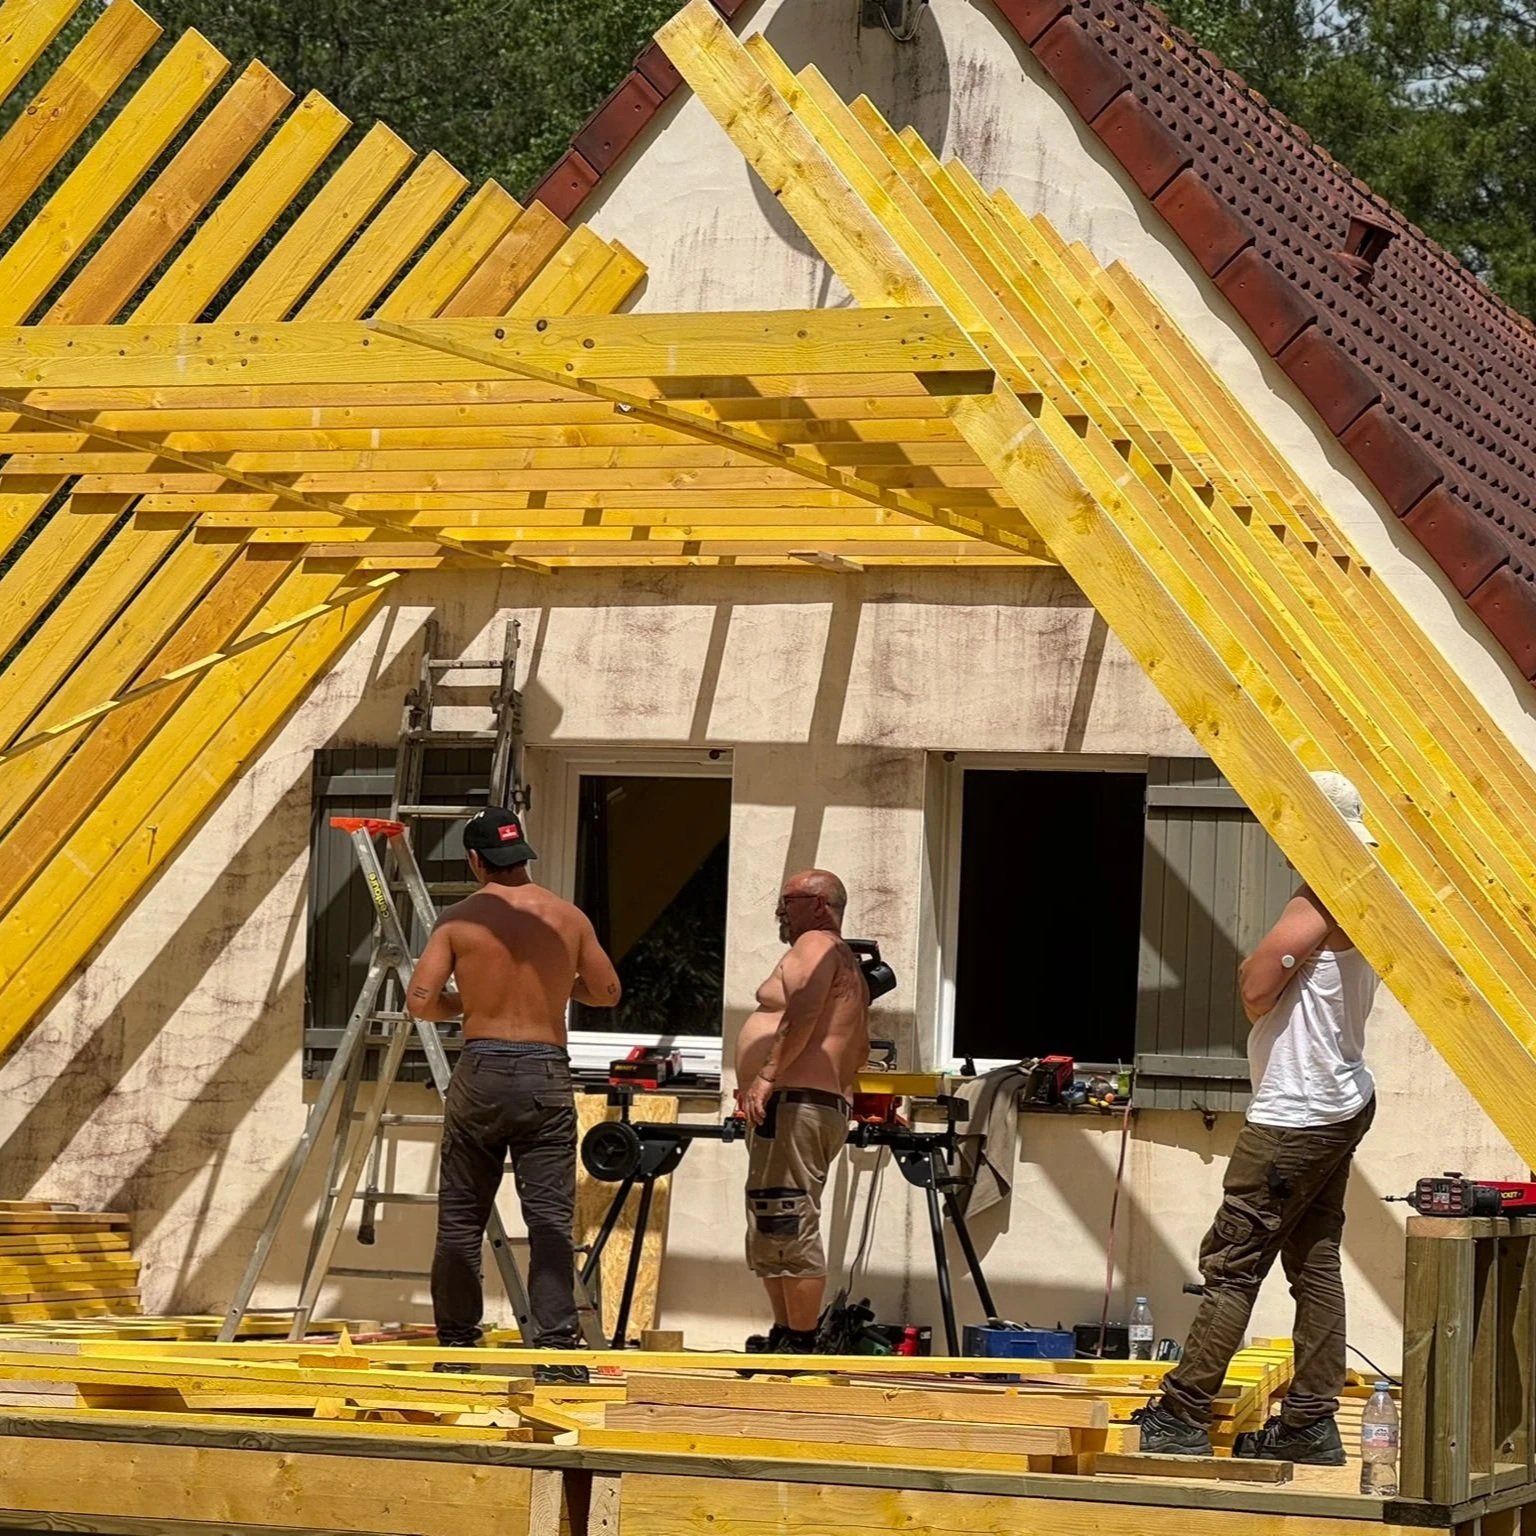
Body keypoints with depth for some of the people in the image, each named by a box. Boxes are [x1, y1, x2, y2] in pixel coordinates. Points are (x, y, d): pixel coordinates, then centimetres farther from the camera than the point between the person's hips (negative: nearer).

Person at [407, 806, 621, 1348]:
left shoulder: (460, 919, -1)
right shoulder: (568, 917, 5)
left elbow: (420, 1001, -7)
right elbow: (607, 992, 14)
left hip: (482, 1072, -1)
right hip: (547, 1074, 1)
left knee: (461, 1217, 9)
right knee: (550, 1216, -1)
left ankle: (456, 1336, 10)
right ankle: (555, 1335, -9)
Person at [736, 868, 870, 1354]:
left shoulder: (815, 945, -4)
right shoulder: (848, 965, 28)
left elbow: (802, 1014, -21)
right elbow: (859, 1049, 32)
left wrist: (767, 1075, -24)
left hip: (794, 1107, -12)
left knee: (788, 1227, -13)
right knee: (773, 1229, 15)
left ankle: (799, 1343, -15)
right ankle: (784, 1334, 16)